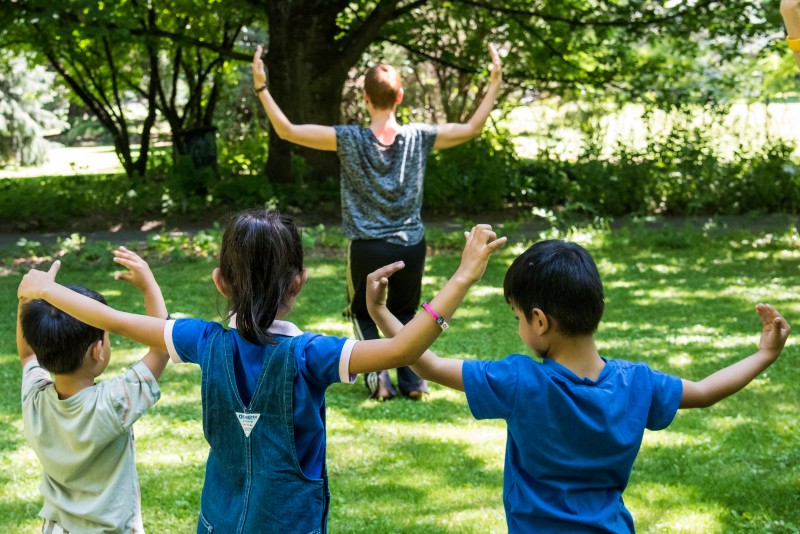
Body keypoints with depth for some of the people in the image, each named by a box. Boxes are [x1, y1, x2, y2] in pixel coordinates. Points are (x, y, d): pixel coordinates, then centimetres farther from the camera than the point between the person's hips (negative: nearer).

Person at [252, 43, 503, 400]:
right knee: (404, 313, 23)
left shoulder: (349, 140, -10)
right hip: (411, 246, 2)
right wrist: (495, 84, 10)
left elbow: (287, 131, -11)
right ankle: (412, 379, 7)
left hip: (367, 249, -1)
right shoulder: (419, 138, -5)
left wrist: (261, 88, -7)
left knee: (363, 313, 21)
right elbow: (471, 129, 5)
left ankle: (377, 371, 0)